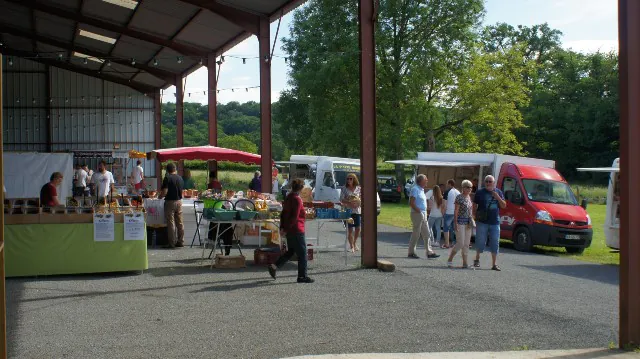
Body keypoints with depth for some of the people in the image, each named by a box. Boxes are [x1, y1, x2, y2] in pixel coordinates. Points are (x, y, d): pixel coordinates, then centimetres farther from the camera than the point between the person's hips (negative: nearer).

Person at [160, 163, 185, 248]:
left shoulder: (167, 178, -12)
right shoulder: (180, 178, 7)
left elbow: (165, 192, -18)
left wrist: (160, 196, 1)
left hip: (170, 202, -6)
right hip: (179, 201, 6)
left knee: (171, 223, -1)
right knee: (179, 223, 10)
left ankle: (172, 243, 0)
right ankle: (181, 241, 14)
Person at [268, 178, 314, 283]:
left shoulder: (288, 198, 11)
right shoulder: (297, 199, -16)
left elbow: (283, 214, 15)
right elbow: (294, 217, -21)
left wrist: (282, 228, 14)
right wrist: (286, 229, -16)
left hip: (289, 230, 9)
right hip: (297, 230, -9)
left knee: (290, 251, 18)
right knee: (302, 253, 1)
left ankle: (274, 267, 7)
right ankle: (302, 276, 5)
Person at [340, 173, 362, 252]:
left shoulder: (359, 188, 5)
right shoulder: (344, 189, 0)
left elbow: (362, 198, 10)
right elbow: (341, 200, -2)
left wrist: (358, 203, -10)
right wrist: (349, 203, -17)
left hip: (358, 210, 2)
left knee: (358, 228, 5)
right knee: (350, 229, -2)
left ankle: (355, 243, 28)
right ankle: (351, 246, 7)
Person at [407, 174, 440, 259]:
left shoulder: (421, 189, 16)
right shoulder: (415, 189, -13)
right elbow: (411, 203, -20)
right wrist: (418, 211, -19)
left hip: (423, 214, 10)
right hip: (417, 214, -10)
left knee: (427, 233, 9)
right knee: (416, 233, -4)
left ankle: (429, 252, 11)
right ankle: (411, 253, 5)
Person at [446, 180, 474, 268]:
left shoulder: (469, 197, 12)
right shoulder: (459, 197, -9)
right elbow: (456, 211, -12)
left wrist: (472, 221, 14)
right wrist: (456, 224, -17)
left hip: (468, 223, 7)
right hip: (461, 222, -7)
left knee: (466, 244, 7)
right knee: (460, 243, -10)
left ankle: (465, 263, 11)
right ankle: (449, 260, 3)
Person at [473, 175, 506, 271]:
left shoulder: (498, 192, 9)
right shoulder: (480, 192, 3)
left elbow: (504, 206, 6)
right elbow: (474, 205, 4)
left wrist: (498, 197, -10)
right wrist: (476, 215, -9)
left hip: (495, 222, 2)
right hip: (482, 222, -2)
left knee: (495, 243, 3)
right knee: (480, 241, 2)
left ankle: (494, 264, 10)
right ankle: (477, 260, 22)